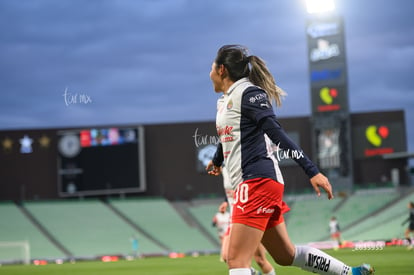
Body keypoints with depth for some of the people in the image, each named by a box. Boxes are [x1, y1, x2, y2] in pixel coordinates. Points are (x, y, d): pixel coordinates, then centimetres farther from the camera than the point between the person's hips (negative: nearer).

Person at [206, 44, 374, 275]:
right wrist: (216, 160, 58)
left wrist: (312, 171, -24)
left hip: (257, 182, -9)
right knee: (286, 255, 15)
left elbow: (277, 133, -19)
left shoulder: (248, 93, -9)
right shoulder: (225, 101, 18)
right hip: (253, 186, 9)